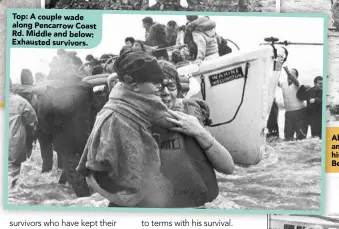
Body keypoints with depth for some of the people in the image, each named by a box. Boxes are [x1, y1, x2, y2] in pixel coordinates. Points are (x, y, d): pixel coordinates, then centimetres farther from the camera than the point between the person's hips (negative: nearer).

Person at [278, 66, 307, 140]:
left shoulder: (296, 84, -6)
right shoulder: (283, 84, 10)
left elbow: (293, 79, -27)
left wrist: (288, 71, -46)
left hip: (300, 111, -5)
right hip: (288, 112, 5)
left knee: (301, 134, -5)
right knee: (288, 134, 7)